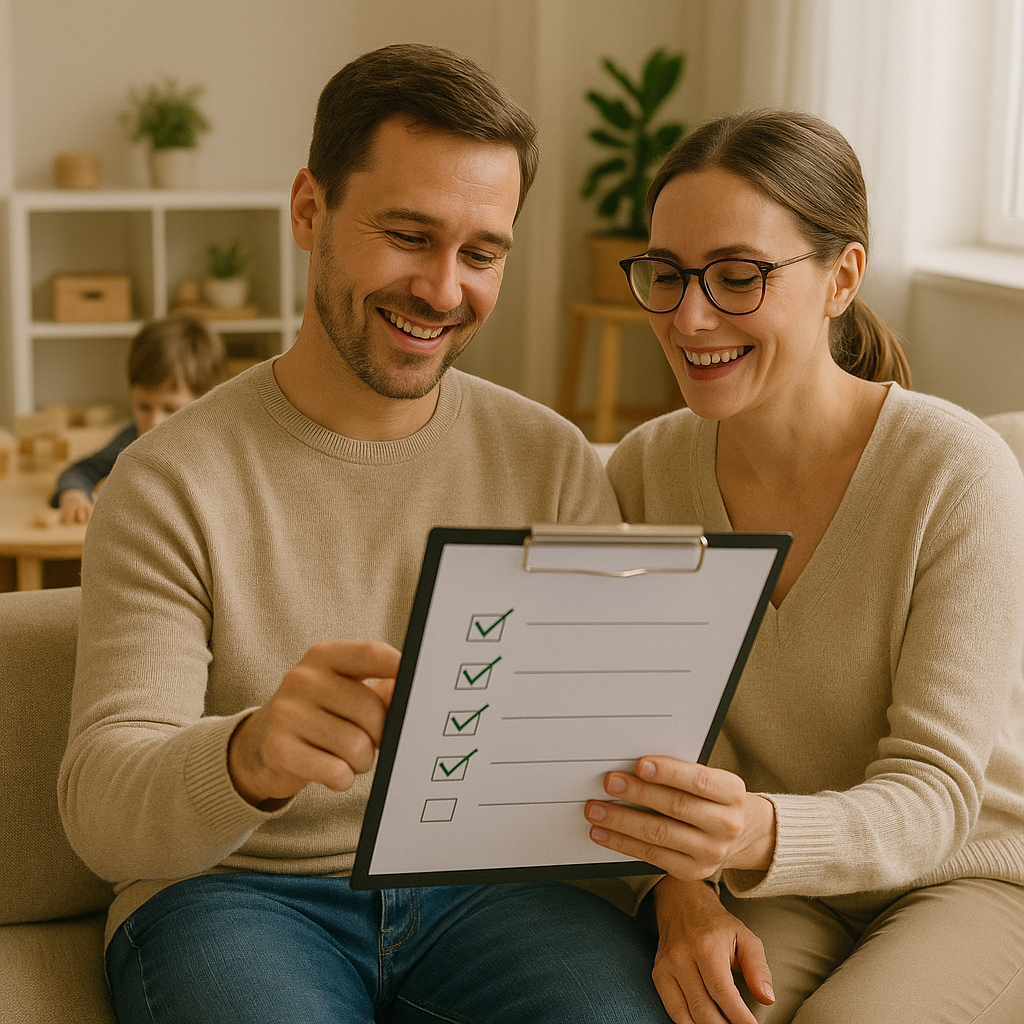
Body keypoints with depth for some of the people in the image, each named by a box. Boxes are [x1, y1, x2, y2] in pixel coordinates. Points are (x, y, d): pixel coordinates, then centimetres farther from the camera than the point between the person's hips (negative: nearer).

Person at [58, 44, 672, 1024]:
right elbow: (101, 802, -13)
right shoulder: (172, 483, -5)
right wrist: (250, 758, -36)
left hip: (486, 877, 2)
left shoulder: (552, 464, 5)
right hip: (235, 891, -2)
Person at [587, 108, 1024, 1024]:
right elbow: (654, 737, -4)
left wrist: (759, 837, -41)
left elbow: (933, 796, -21)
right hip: (780, 888, 2)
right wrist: (685, 893, -24)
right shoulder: (645, 471, -7)